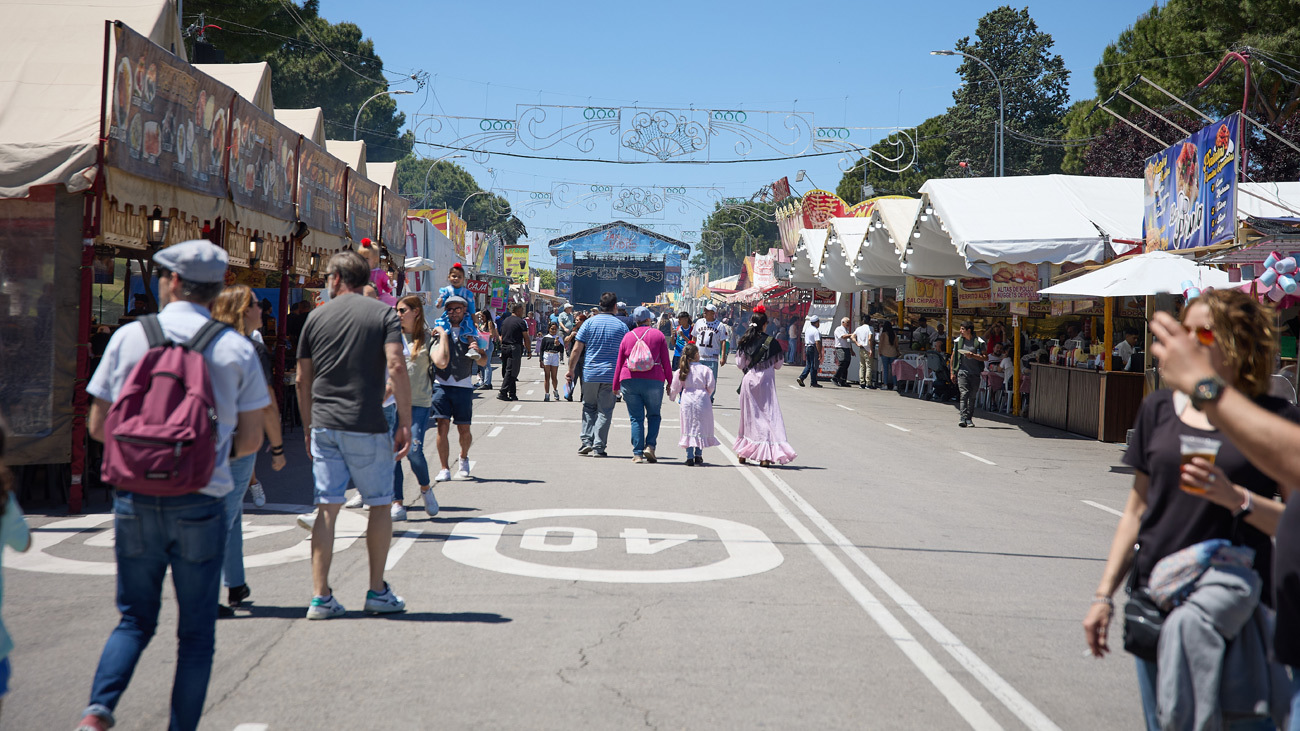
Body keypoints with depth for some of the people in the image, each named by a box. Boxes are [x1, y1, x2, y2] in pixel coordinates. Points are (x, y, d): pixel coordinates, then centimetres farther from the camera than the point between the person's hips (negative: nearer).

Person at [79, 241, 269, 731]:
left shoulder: (128, 337, -1)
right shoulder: (237, 349, -2)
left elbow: (97, 427, 3)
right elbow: (250, 441, 1)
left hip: (135, 501, 1)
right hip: (200, 506, -1)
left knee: (135, 619, 15)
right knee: (196, 633, 10)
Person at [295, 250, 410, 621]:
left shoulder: (316, 317, 8)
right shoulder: (384, 313, 0)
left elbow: (302, 378, 9)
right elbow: (396, 367, -13)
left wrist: (308, 428, 19)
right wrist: (405, 423, -8)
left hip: (324, 424, 3)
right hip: (367, 426, -3)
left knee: (327, 508, 5)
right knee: (381, 505, 11)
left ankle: (321, 597, 2)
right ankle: (378, 592, 15)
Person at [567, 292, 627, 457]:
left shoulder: (589, 323, 1)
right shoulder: (621, 326, 0)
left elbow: (577, 349, -2)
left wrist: (571, 370, 6)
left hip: (590, 373, 1)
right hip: (611, 374, -1)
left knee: (589, 407, 16)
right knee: (604, 411, 4)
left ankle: (587, 442, 6)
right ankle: (598, 447, 2)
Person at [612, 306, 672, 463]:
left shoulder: (627, 337, 8)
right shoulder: (658, 335, 3)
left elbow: (619, 363, 9)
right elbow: (666, 361, 2)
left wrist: (615, 386, 15)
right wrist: (670, 381, 11)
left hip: (629, 380, 1)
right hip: (654, 381, -1)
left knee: (636, 418, 5)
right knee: (654, 415, 14)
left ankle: (637, 454, -1)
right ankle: (650, 446, -4)